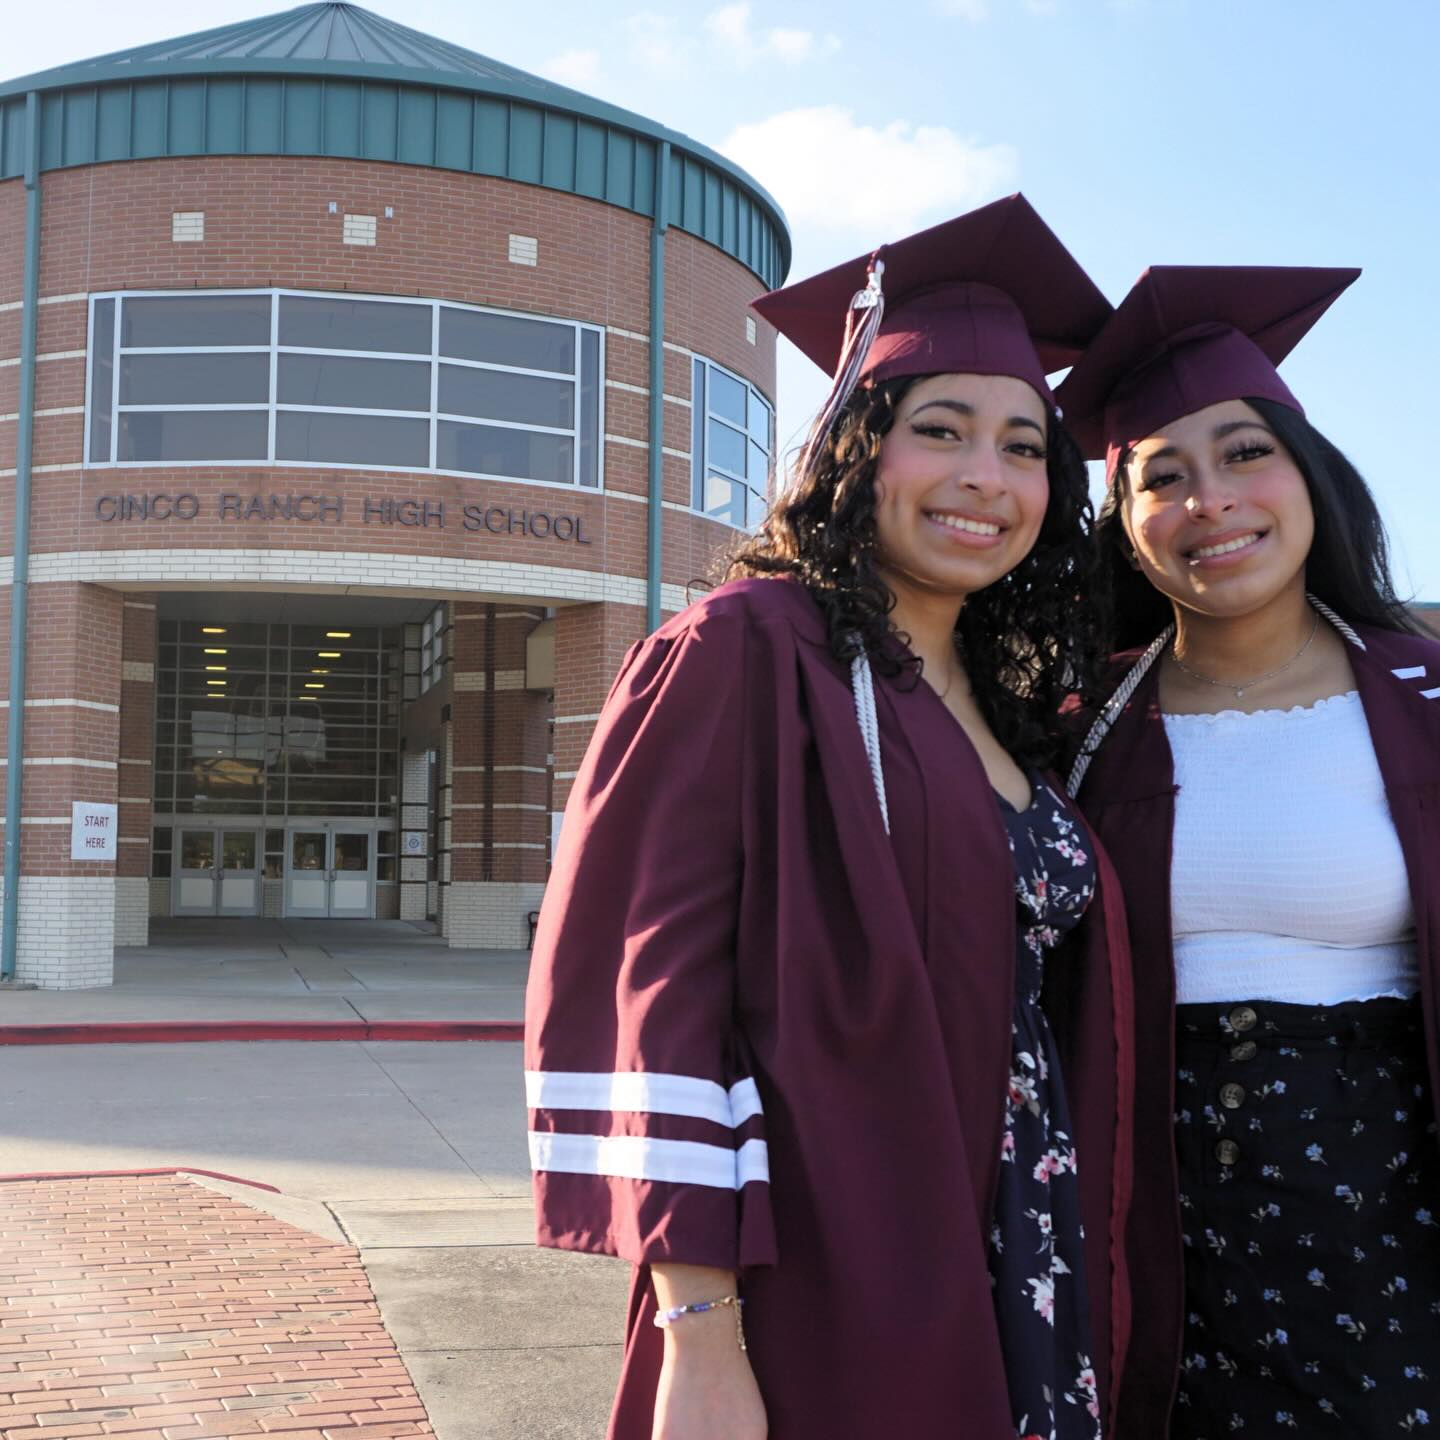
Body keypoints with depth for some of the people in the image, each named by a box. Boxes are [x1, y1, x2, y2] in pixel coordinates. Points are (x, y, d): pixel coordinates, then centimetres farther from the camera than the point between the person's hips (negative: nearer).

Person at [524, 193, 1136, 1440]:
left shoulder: (1006, 710, 11)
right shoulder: (748, 648, -10)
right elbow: (652, 983, -16)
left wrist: (1085, 1323, 12)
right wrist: (696, 1336, -21)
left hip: (1019, 1305, 7)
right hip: (824, 1305, -7)